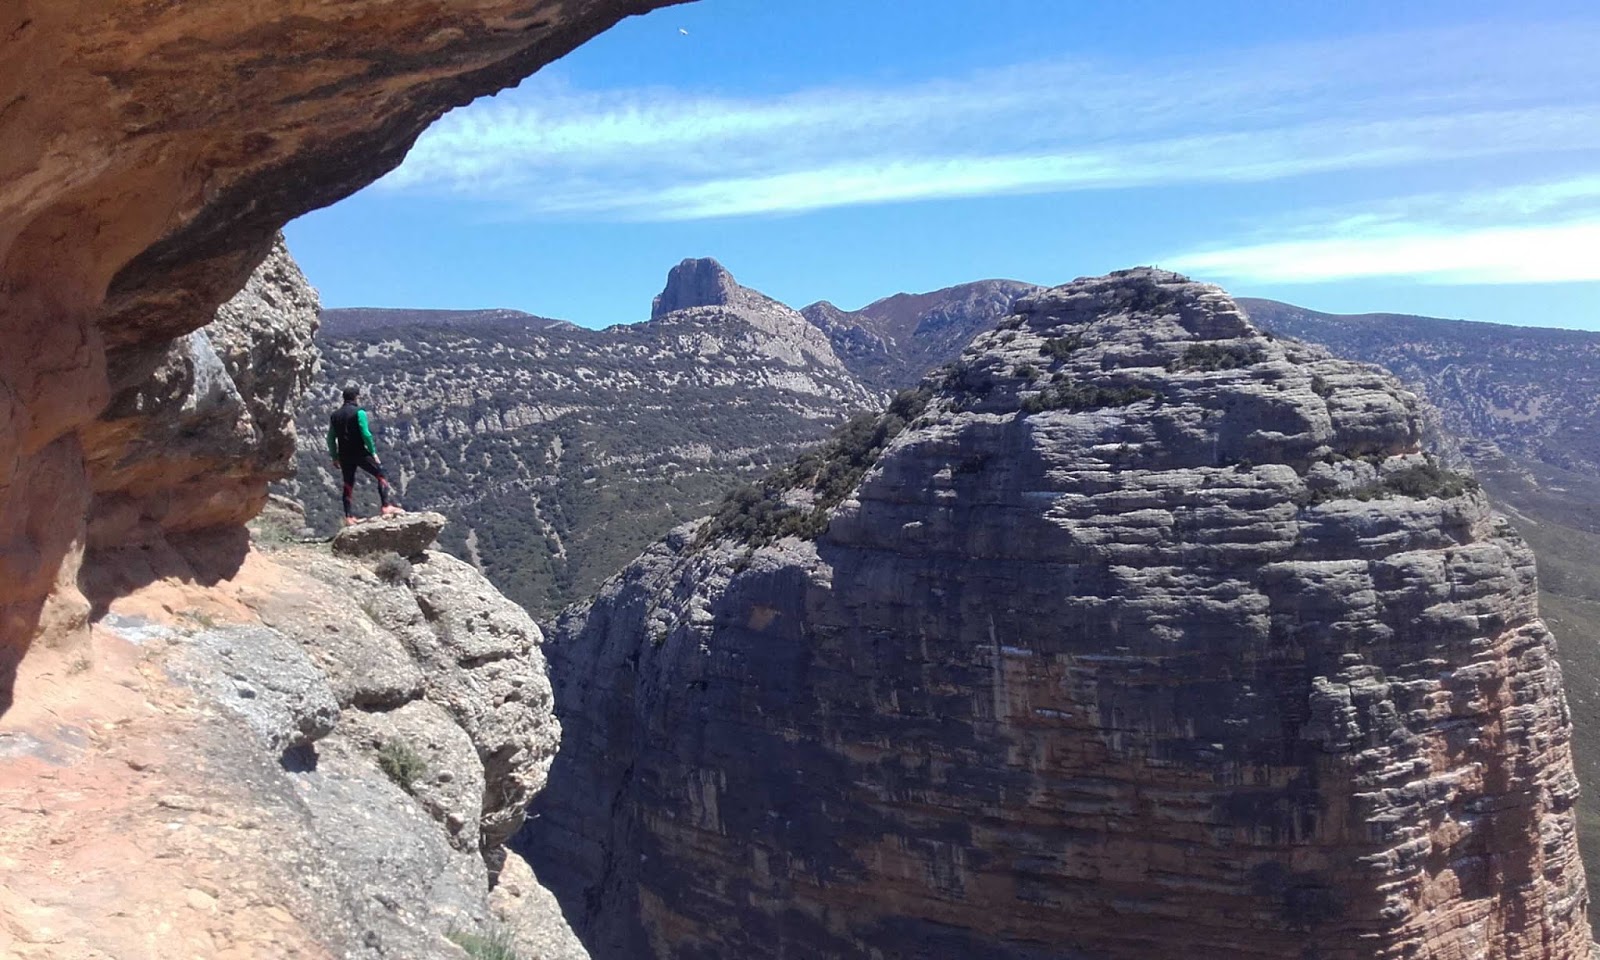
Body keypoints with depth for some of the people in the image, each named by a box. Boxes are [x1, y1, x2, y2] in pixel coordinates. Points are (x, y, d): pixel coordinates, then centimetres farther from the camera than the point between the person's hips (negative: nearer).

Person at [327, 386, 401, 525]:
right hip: (360, 453, -6)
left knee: (348, 486, 10)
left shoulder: (335, 415, 12)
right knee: (381, 475, 4)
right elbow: (365, 433, -14)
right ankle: (387, 506, -9)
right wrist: (373, 452, -9)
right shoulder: (359, 412, -6)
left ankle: (349, 517, 6)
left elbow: (331, 438, 11)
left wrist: (335, 457, 16)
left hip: (344, 456, 6)